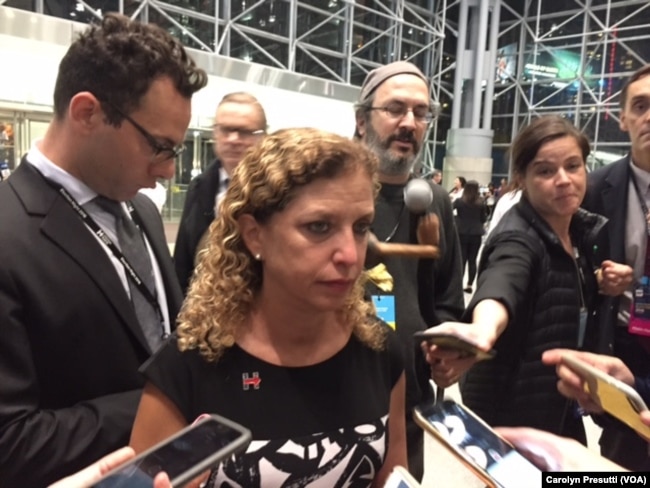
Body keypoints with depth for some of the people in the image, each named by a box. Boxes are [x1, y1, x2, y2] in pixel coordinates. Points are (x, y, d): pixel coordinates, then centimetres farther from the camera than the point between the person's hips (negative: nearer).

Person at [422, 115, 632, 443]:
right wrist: (483, 332, -70)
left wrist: (604, 284, -8)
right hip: (510, 410, -8)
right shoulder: (518, 239, -26)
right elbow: (500, 287, -48)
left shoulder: (584, 228, -1)